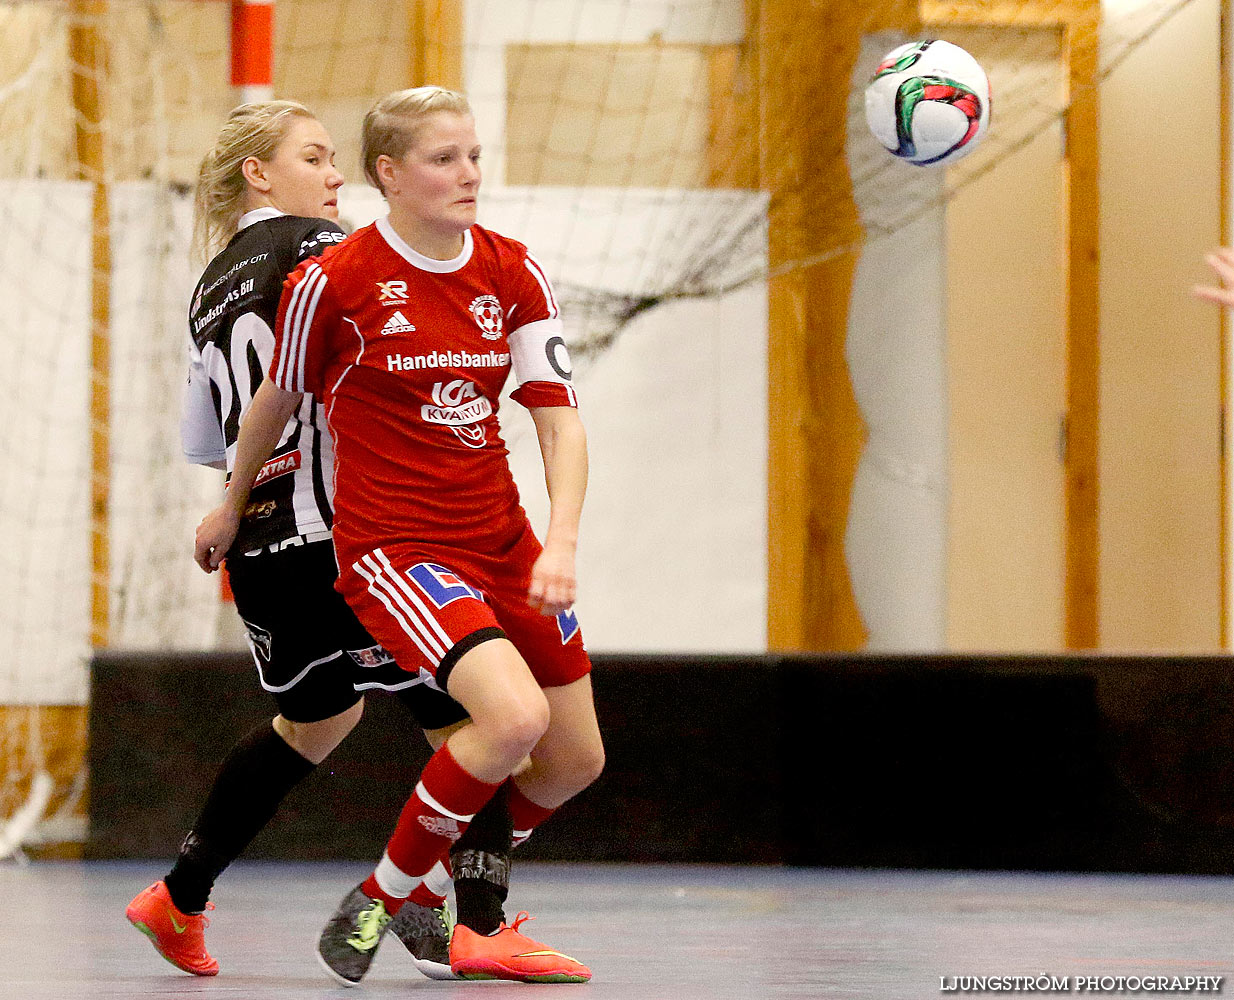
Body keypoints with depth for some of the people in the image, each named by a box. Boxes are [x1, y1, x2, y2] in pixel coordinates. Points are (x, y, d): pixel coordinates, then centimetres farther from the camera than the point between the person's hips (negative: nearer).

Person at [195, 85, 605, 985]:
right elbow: (277, 401, 5)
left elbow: (560, 417, -1)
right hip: (392, 544, -6)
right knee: (514, 714, -27)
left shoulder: (514, 274, 1)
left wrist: (562, 544, -15)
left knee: (576, 758, 9)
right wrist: (233, 511, 20)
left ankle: (438, 896, 31)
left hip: (502, 539, 7)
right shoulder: (333, 282, -11)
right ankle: (382, 901, -7)